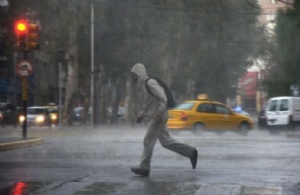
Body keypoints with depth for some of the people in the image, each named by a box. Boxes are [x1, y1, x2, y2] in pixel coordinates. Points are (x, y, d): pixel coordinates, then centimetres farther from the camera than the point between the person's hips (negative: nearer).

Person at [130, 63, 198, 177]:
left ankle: (144, 168, 0)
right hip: (152, 118, 10)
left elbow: (163, 98, -22)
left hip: (157, 117, -10)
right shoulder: (142, 85, 16)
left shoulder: (150, 83, -14)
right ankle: (190, 152, 13)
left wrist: (159, 113, -25)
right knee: (166, 141, 9)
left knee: (148, 141, -6)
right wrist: (142, 114, 16)